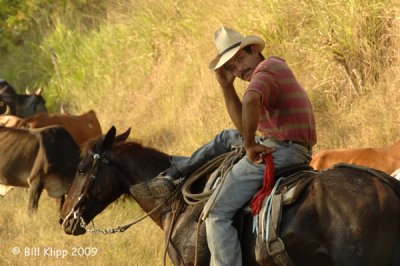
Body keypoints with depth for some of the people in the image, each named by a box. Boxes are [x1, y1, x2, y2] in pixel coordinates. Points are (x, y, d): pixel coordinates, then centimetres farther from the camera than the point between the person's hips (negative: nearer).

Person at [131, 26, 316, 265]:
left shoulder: (267, 69, -10)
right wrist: (226, 86, 15)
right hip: (292, 149, 11)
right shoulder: (274, 70, 22)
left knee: (218, 214, -10)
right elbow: (243, 126, 23)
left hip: (279, 150, -11)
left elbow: (250, 101, -36)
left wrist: (250, 145, -24)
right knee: (227, 139, 33)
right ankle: (176, 172, 36)